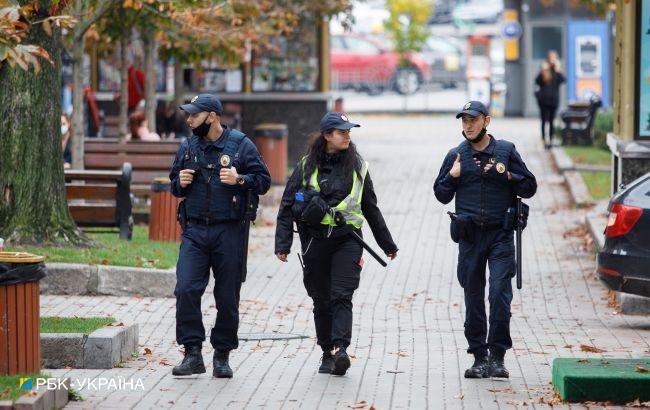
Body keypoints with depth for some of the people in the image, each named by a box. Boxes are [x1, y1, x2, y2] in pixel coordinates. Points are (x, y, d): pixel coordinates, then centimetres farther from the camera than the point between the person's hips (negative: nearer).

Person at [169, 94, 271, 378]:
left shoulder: (241, 145, -1)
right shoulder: (187, 147, 10)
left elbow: (264, 181, 1)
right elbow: (174, 185, 22)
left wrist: (240, 179, -16)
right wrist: (180, 183, -1)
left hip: (229, 232, -2)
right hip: (194, 231, 3)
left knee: (227, 297, 4)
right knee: (186, 290, -12)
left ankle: (222, 357, 16)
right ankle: (193, 354, -6)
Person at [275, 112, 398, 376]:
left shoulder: (357, 167, 9)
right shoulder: (307, 166, 5)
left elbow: (371, 208, 18)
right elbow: (287, 206, 5)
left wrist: (387, 244, 22)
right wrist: (283, 244, -4)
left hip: (347, 240, -1)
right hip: (315, 241, 1)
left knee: (341, 296, -14)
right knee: (322, 301, 6)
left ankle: (341, 350, -24)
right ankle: (327, 354, 16)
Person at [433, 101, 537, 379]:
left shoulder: (505, 151, 5)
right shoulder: (455, 156, 8)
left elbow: (529, 187, 7)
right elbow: (441, 195, 12)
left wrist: (507, 176, -10)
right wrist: (452, 176, -6)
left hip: (500, 234, -2)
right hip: (469, 236, 2)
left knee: (500, 293, -12)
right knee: (473, 299, 6)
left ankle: (497, 356, -7)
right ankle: (479, 357, 14)